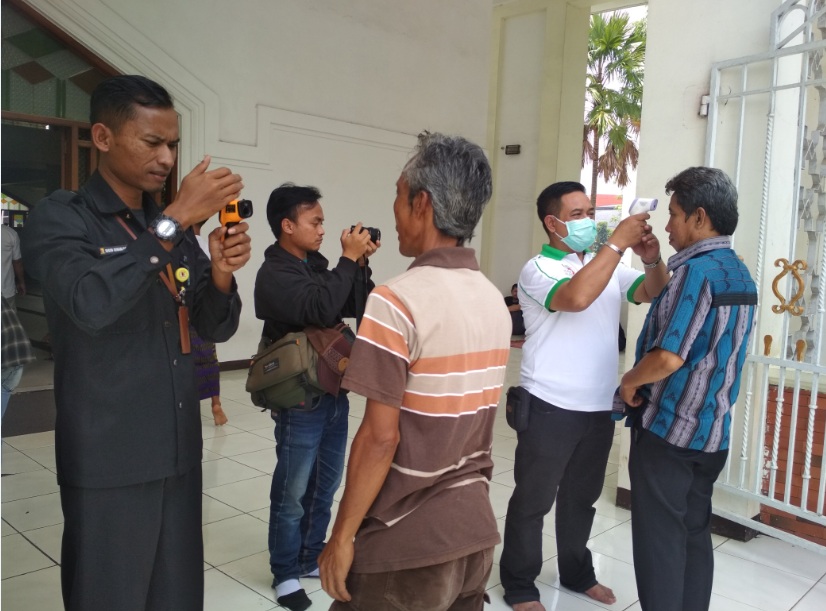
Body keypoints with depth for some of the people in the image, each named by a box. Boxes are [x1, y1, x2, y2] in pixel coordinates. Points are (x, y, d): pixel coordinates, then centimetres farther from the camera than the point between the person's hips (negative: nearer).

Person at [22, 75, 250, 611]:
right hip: (108, 461, -5)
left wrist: (221, 274, -11)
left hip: (179, 452, 5)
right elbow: (91, 304, -26)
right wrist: (174, 221, -25)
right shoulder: (59, 220, -6)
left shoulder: (176, 230, 10)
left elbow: (216, 328, 9)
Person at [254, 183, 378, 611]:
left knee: (325, 486, 17)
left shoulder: (317, 265, 8)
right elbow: (321, 310, -29)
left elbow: (356, 308, 9)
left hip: (334, 394, 7)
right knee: (292, 493, 5)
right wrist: (348, 259, -21)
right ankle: (285, 573, 23)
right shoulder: (274, 274, -14)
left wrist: (360, 263, -3)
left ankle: (310, 558, 33)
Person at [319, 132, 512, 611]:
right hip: (476, 533, 7)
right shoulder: (495, 299, 3)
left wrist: (343, 535, -10)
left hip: (408, 545, -6)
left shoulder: (397, 301, -19)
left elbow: (380, 437, -20)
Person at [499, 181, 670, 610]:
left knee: (582, 496, 21)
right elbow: (576, 297, -30)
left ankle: (577, 573, 39)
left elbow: (655, 294, 5)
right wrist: (618, 242, -27)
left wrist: (652, 260, -15)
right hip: (550, 407, -6)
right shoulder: (539, 269, -11)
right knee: (533, 501, 7)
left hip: (599, 407, 6)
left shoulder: (607, 266, 9)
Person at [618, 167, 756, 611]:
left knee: (659, 537, 4)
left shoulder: (695, 271, -20)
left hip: (668, 428, -9)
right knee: (695, 532, 18)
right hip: (713, 430, 9)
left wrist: (630, 381, -9)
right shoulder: (740, 274, 9)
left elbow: (668, 357, -26)